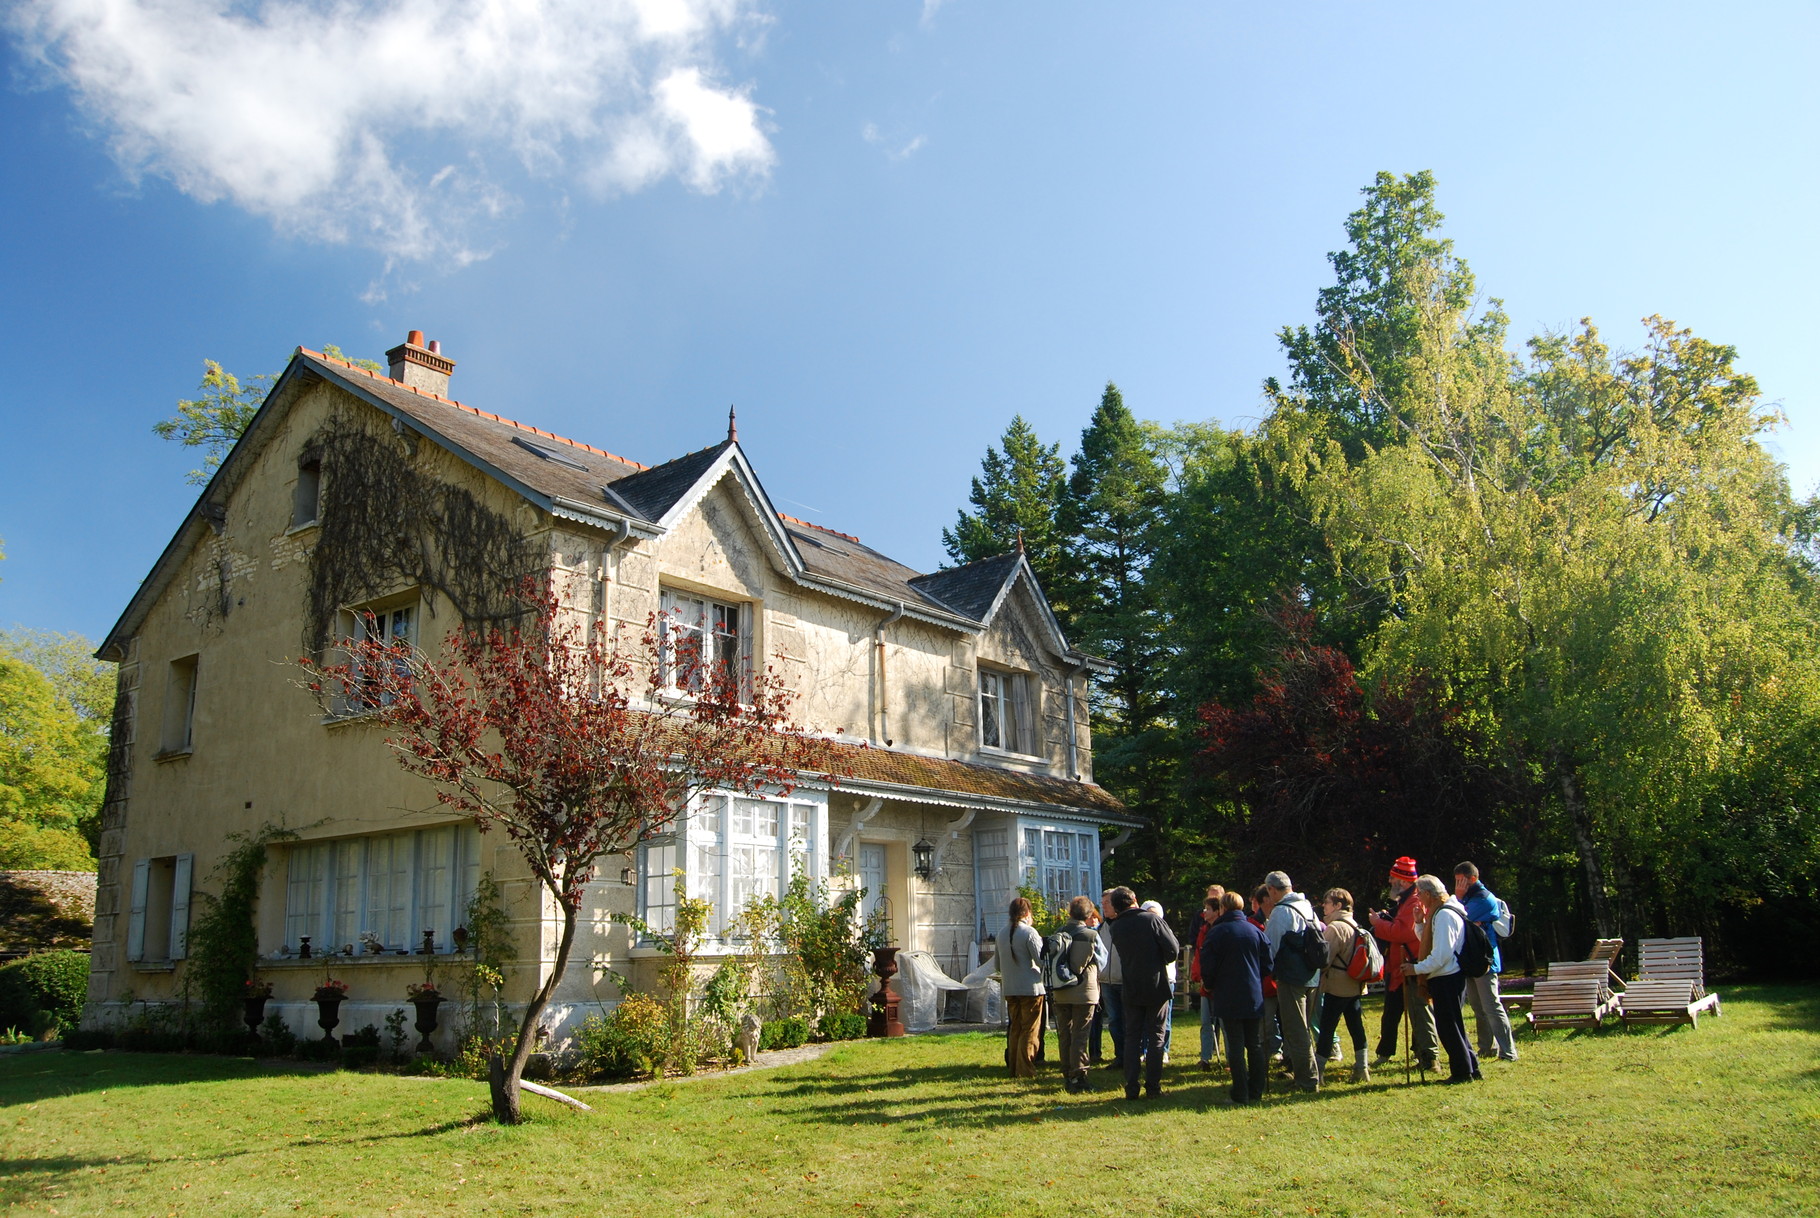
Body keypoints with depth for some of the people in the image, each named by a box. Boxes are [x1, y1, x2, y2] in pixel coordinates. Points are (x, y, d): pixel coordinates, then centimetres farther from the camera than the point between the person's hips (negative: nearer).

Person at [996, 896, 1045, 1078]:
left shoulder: (1002, 933, 7)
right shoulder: (1029, 932, -13)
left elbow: (998, 964, 14)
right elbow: (1042, 960, -15)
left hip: (1010, 988, 6)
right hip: (1030, 988, -6)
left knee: (1015, 1028, 16)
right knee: (1029, 1031, 1)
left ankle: (1013, 1068, 19)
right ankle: (1025, 1070, 0)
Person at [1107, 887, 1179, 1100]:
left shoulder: (1116, 928, 1)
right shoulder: (1152, 919, -10)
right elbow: (1173, 948, -12)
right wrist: (1164, 960, 7)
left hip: (1131, 989, 2)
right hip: (1157, 986, -2)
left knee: (1132, 1037, 9)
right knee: (1155, 1037, 7)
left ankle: (1131, 1088, 6)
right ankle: (1153, 1086, 6)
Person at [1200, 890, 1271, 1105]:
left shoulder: (1216, 933, -8)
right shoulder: (1256, 931, 3)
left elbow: (1208, 966, -9)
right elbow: (1267, 964, 6)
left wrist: (1208, 986, 11)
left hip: (1228, 999, -4)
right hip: (1254, 997, 4)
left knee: (1235, 1046, -1)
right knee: (1256, 1045, 11)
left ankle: (1241, 1094, -2)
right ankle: (1256, 1093, 13)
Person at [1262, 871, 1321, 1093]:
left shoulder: (1281, 911, -14)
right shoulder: (1308, 907, 9)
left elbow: (1269, 947, -11)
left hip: (1292, 979, -8)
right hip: (1313, 977, 8)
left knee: (1296, 1031, 0)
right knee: (1305, 1028, 20)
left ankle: (1307, 1080, 2)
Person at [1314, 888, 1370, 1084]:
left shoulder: (1335, 928, -16)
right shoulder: (1354, 926, 11)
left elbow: (1325, 959, -16)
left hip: (1337, 987, -8)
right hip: (1356, 986, 8)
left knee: (1327, 1028, -4)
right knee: (1356, 1026, 12)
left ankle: (1317, 1072, -1)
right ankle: (1361, 1069, 16)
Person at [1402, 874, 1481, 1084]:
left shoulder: (1444, 915, -18)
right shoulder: (1438, 913, 15)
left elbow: (1442, 954, -23)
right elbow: (1432, 944, 25)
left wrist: (1417, 968, -16)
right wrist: (1420, 923, 11)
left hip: (1447, 979, -10)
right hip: (1449, 978, 10)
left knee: (1449, 1027, -2)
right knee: (1453, 1026, 16)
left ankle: (1462, 1072, 5)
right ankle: (1470, 1068, 22)